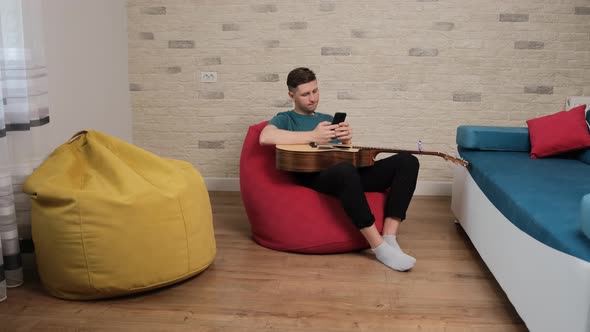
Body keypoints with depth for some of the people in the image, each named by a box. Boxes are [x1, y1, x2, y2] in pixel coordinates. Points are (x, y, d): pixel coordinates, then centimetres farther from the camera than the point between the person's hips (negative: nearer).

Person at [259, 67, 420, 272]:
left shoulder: (329, 119, 31)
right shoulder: (285, 119, 12)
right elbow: (265, 137, -12)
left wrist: (347, 141, -1)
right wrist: (313, 136, -14)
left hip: (348, 175, 7)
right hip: (313, 178, -6)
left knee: (407, 161, -11)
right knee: (344, 170, -42)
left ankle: (389, 238, -24)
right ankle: (379, 247, -33)